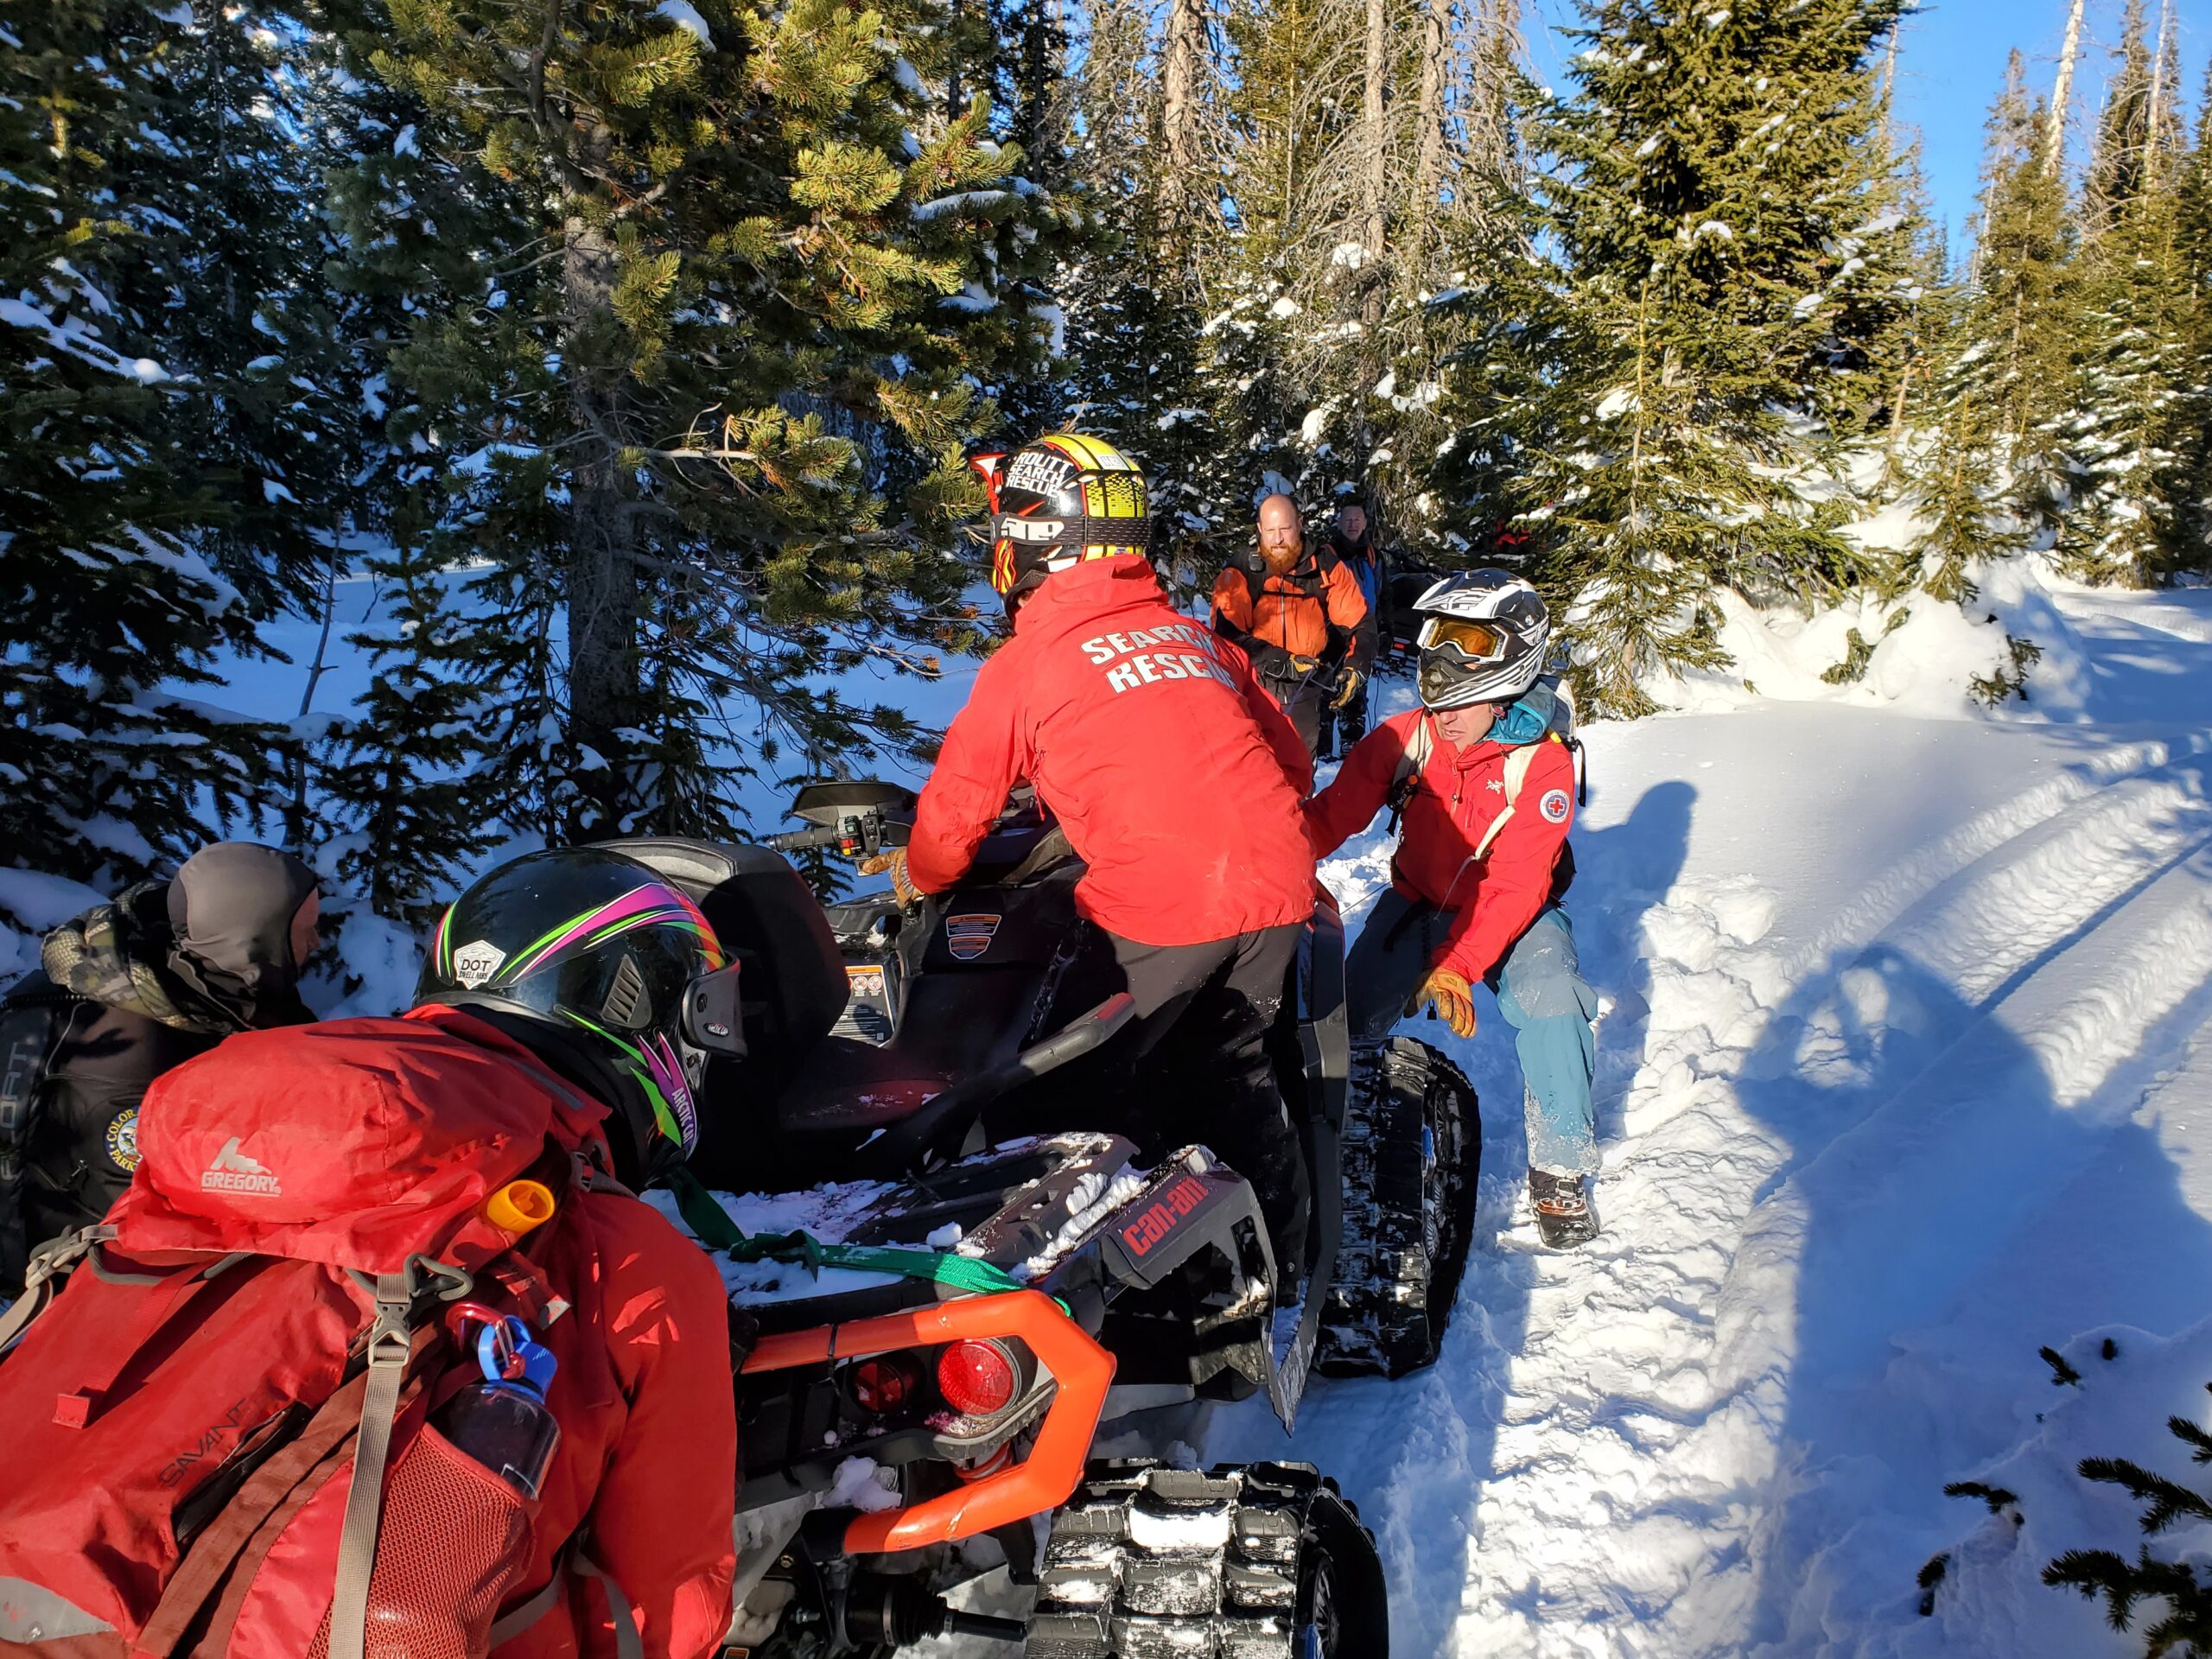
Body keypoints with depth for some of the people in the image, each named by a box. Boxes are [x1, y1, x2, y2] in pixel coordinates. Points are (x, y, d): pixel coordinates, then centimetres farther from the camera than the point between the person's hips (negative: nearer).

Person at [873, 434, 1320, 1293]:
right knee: (1231, 1069, 22)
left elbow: (957, 806, 10)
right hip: (1277, 886, 7)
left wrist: (919, 874, 31)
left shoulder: (1027, 664, 3)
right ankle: (1283, 1264, 30)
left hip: (1159, 906, -6)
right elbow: (1292, 764, 24)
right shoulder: (1199, 638, 19)